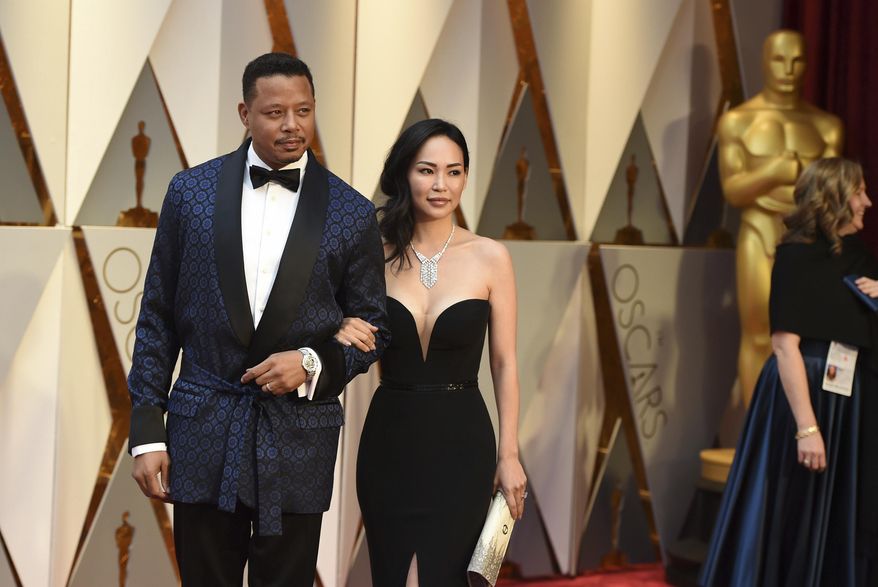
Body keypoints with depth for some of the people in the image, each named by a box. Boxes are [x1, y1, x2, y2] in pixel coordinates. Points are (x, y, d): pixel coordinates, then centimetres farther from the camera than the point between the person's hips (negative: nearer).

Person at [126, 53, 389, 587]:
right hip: (203, 435, 1)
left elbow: (373, 328, 7)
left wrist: (312, 363, -13)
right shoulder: (191, 192, 2)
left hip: (298, 442, 0)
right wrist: (147, 431, 0)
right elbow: (158, 318, 5)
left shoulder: (353, 214, 0)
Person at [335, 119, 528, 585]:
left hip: (459, 443, -2)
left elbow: (504, 363, -1)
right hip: (389, 441, 2)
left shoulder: (489, 257, -3)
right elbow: (358, 351, 10)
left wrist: (509, 454, -5)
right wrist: (343, 337, -13)